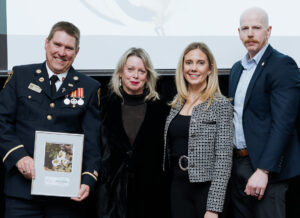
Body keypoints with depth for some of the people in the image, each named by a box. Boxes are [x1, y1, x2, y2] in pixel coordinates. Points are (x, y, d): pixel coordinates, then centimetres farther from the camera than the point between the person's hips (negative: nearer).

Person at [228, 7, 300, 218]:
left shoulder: (283, 65, -11)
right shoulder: (237, 68, 15)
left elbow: (283, 123, -19)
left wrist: (263, 170, -25)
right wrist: (232, 159, 12)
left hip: (267, 168, -7)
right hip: (238, 163, 8)